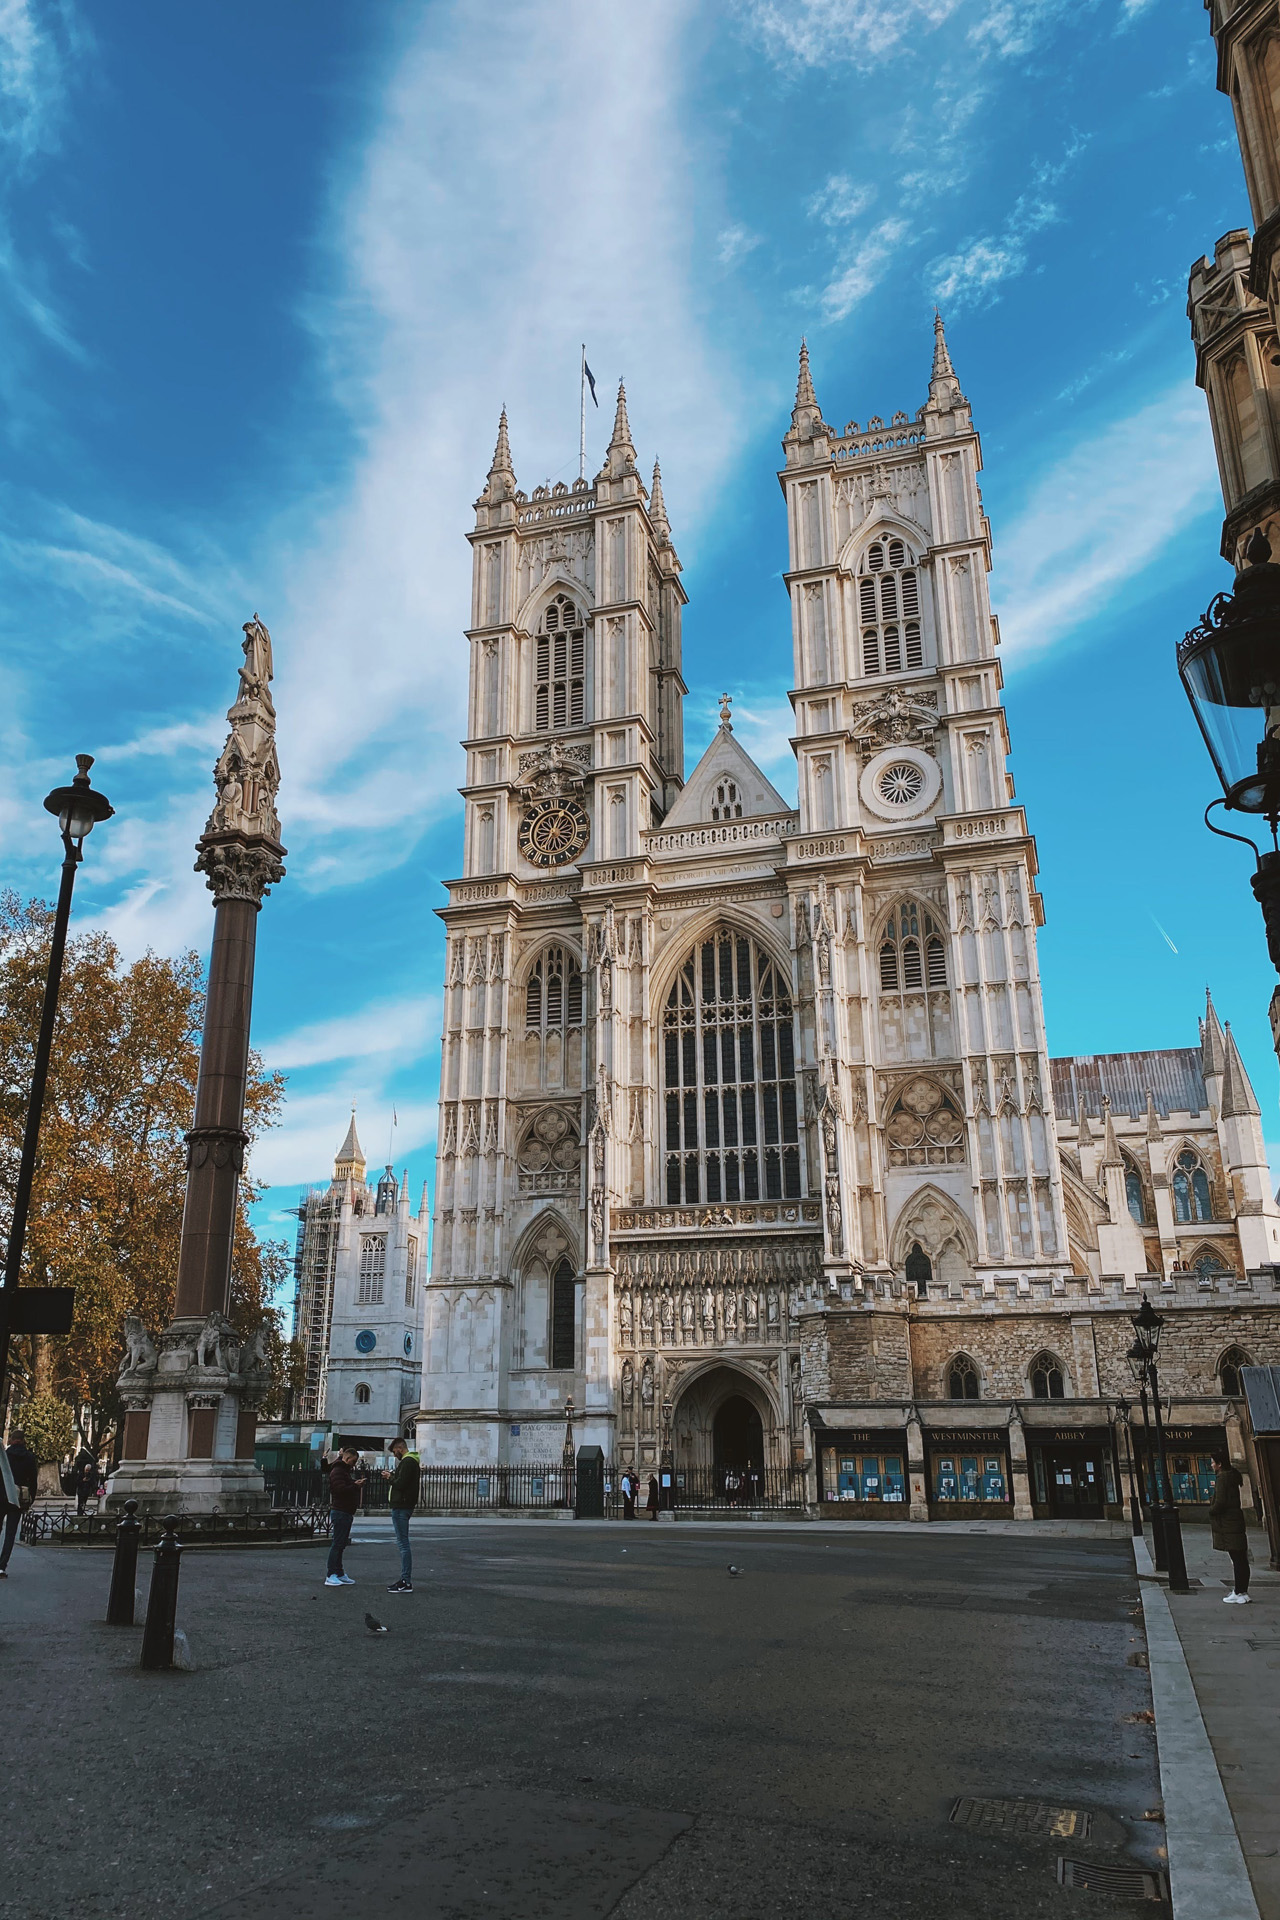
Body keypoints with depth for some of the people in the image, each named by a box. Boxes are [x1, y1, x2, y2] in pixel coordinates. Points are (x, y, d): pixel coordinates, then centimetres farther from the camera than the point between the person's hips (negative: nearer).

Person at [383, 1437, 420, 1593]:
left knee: (403, 1543, -9)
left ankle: (406, 1582, -8)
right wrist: (392, 1477, 10)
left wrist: (390, 1477, -5)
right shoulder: (412, 1461, 20)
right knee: (402, 1543, 14)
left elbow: (400, 1484, -21)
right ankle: (405, 1579, 18)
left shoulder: (407, 1462, -14)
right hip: (403, 1506, 11)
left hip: (401, 1508, -11)